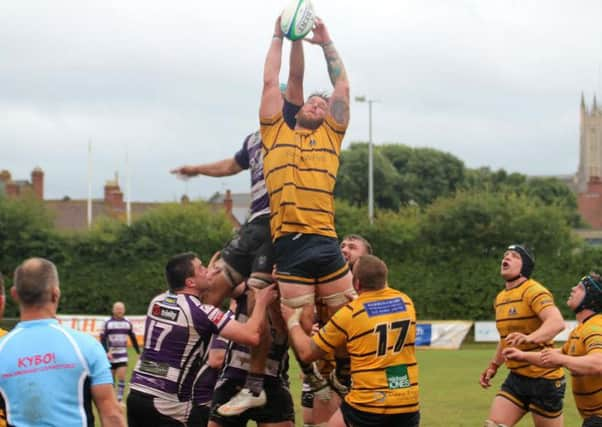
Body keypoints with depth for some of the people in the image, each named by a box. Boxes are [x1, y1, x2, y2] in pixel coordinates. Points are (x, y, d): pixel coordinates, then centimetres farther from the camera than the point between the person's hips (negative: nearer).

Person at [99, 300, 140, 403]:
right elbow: (102, 339, -6)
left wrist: (138, 352, 14)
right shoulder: (107, 323, -2)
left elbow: (133, 339, 15)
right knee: (111, 378, 7)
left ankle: (119, 399, -10)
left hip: (123, 355, 1)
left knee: (122, 376, -12)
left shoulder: (128, 323, 7)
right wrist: (107, 352, -19)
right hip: (111, 355, -1)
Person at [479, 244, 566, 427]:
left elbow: (557, 322, -33)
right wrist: (493, 366, 26)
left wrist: (529, 338, -49)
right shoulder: (500, 298, 12)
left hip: (544, 379, -8)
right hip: (516, 378, 8)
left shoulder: (534, 291, -15)